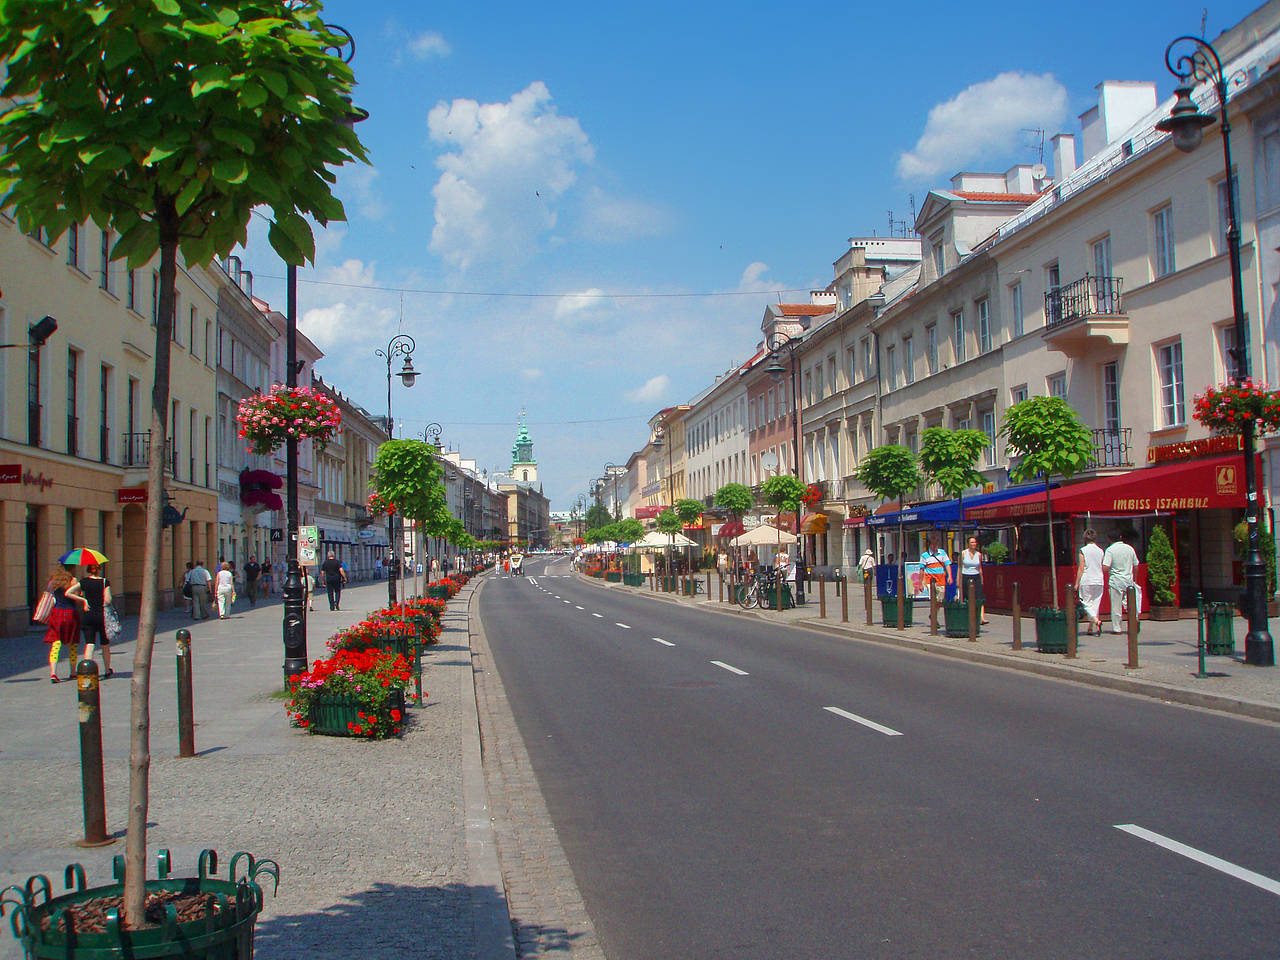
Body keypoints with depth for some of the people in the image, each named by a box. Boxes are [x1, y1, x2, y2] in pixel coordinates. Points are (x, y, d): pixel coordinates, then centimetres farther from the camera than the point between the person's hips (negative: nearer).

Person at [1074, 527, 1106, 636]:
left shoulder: (1083, 551, -6)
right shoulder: (1100, 551, 6)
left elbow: (1081, 568, -8)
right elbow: (1103, 568, 10)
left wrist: (1077, 583, -4)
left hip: (1086, 581, -4)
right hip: (1099, 580, 4)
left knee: (1086, 603, 1)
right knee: (1095, 603, 8)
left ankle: (1096, 620, -24)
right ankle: (1091, 629, 10)